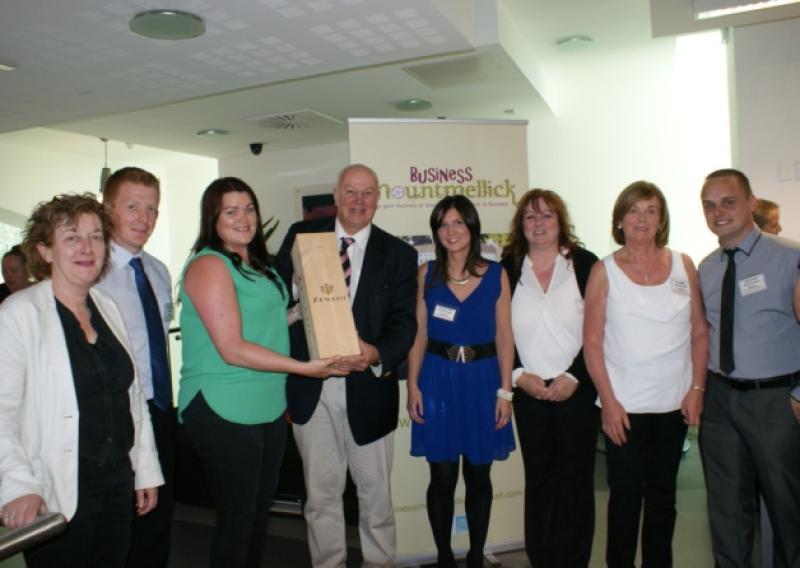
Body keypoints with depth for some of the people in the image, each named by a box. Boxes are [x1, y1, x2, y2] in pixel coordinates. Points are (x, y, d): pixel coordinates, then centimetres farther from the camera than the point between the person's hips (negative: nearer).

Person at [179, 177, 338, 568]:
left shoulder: (260, 265, 11)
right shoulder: (209, 264, -14)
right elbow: (232, 349, -21)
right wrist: (305, 368, -21)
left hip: (270, 408, 8)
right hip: (224, 413, -8)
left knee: (260, 509, 20)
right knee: (237, 516, 5)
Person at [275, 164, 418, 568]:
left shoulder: (398, 254, 3)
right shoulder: (301, 236, 4)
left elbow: (404, 322, -4)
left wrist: (376, 353, -23)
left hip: (368, 385, 0)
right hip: (311, 385, 0)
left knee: (375, 490, 13)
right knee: (321, 491, 12)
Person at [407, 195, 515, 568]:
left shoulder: (496, 275, 0)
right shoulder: (427, 274, 2)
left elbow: (504, 336, 0)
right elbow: (418, 334, 2)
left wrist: (505, 391, -5)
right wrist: (413, 386, -4)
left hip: (481, 380, 0)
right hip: (438, 380, 0)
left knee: (478, 476, 11)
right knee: (442, 478, 5)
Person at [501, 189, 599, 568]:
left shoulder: (585, 264, -2)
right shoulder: (507, 269, 4)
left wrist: (574, 378, -11)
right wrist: (518, 376, -7)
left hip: (577, 390, -1)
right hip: (528, 392, 2)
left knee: (576, 479, 6)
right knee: (538, 479, 9)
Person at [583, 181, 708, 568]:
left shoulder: (683, 265, 4)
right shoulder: (604, 271, -3)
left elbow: (699, 332, 6)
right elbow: (592, 342, -5)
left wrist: (697, 388, -2)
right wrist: (609, 401, -10)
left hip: (674, 403, 3)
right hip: (624, 406, -2)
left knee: (663, 493, 15)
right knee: (625, 495, 6)